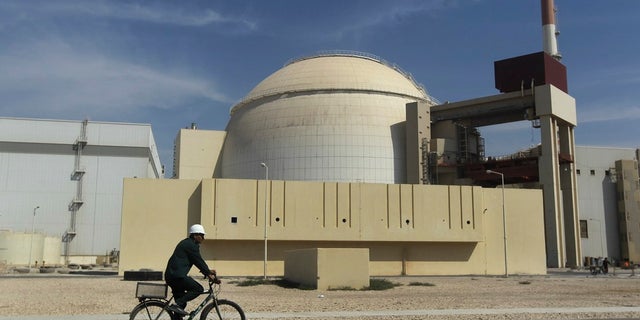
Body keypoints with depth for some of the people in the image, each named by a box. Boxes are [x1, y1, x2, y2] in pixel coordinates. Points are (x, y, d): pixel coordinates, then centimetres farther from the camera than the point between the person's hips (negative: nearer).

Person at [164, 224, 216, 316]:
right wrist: (209, 274, -3)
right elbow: (199, 261, -10)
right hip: (177, 275, -11)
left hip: (171, 275, 11)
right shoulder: (191, 245, -9)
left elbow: (198, 261, 27)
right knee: (198, 289, -11)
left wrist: (208, 271, 23)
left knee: (181, 303, 14)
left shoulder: (186, 243, 23)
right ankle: (177, 305, -17)